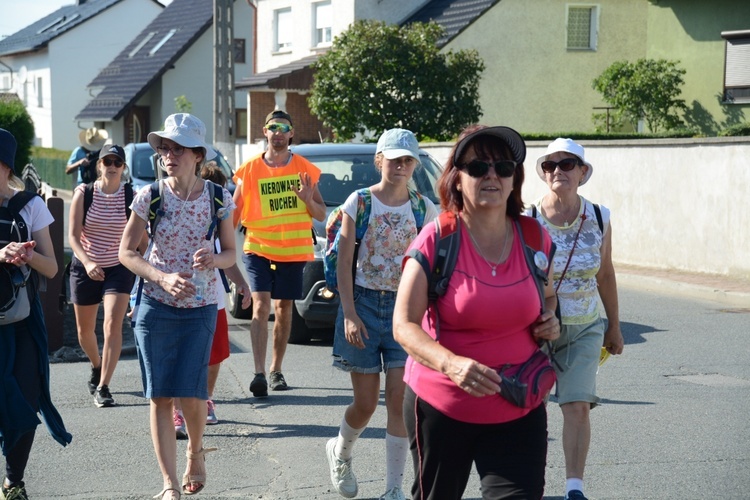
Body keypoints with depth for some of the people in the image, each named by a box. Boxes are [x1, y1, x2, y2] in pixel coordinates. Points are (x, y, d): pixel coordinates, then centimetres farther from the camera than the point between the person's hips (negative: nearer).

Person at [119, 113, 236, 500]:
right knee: (161, 396, -1)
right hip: (156, 307, 0)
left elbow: (230, 253, 5)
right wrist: (163, 278, -16)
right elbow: (126, 252, -1)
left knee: (191, 393, -6)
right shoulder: (149, 197, -5)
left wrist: (214, 260, -18)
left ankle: (195, 452, 27)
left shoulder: (218, 198, -3)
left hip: (200, 309, 0)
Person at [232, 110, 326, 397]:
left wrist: (309, 200, -13)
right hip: (258, 248, -2)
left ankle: (276, 370, 22)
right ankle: (259, 373, -21)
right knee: (261, 306, -15)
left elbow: (321, 215, 8)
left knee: (284, 310, 9)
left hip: (293, 251, 2)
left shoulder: (305, 170, 5)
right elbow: (235, 212, 5)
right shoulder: (250, 169, 2)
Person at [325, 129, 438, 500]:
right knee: (366, 403, 2)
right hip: (364, 302, -1)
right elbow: (343, 262, -3)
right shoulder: (359, 202, -2)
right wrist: (349, 314, -11)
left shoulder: (424, 208, 3)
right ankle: (340, 452, 35)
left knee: (400, 399, -7)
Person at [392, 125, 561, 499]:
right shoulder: (436, 240, -12)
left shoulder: (535, 240, -1)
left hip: (518, 412, 2)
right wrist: (451, 364, -35)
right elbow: (404, 325, -17)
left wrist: (550, 321, -4)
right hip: (440, 406, -2)